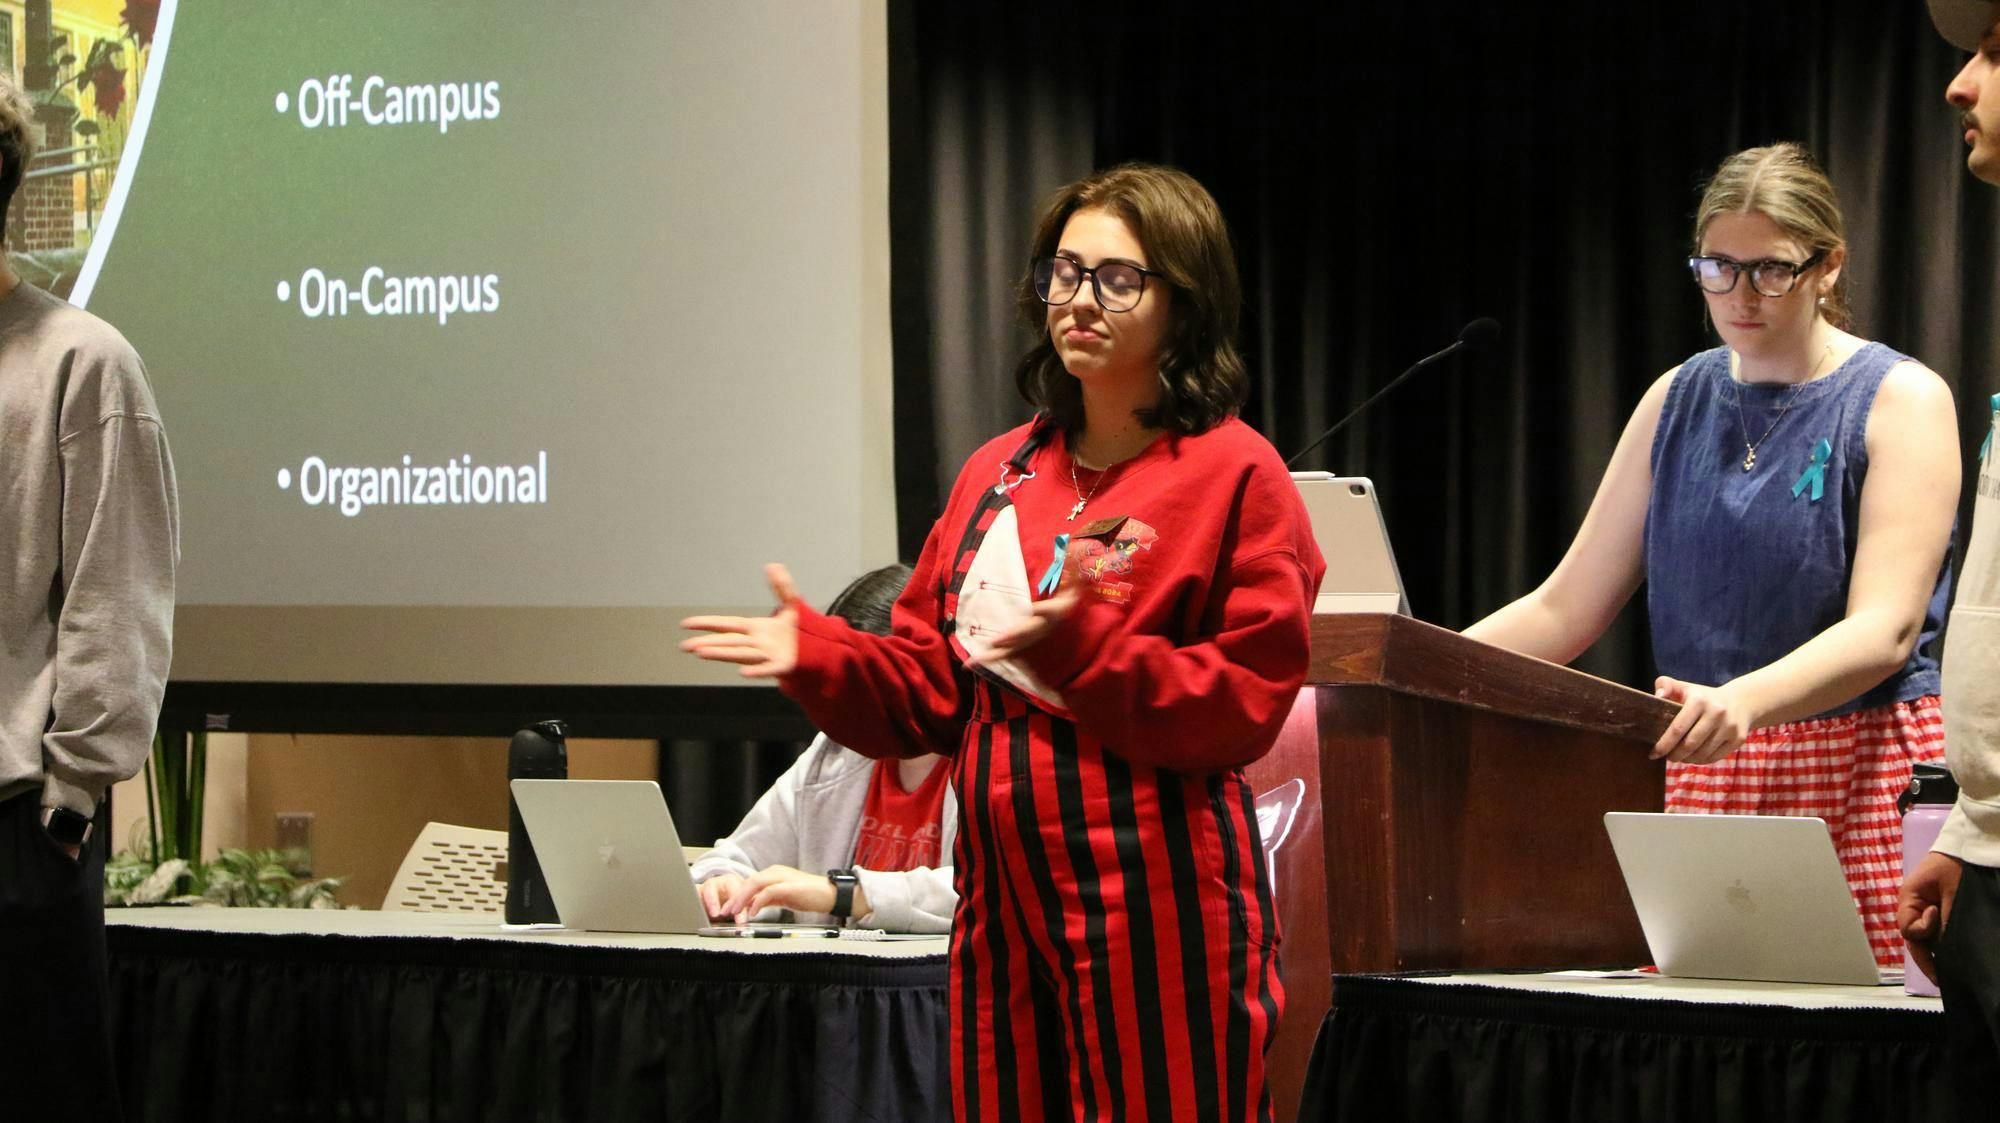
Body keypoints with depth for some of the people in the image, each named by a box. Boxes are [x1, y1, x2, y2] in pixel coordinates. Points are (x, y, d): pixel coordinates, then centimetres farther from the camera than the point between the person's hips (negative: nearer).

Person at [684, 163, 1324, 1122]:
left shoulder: (1232, 473, -4)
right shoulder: (999, 473, 16)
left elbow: (1245, 704, -12)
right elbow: (929, 688, 16)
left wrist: (1079, 645, -23)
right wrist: (817, 654, -1)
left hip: (1156, 901, -6)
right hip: (1005, 900, 6)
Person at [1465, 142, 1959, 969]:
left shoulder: (1901, 399, -2)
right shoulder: (1680, 399, 13)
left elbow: (1884, 629, -15)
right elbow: (1566, 607, 12)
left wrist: (1743, 702, -33)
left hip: (1864, 775, -4)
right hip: (1700, 772, 4)